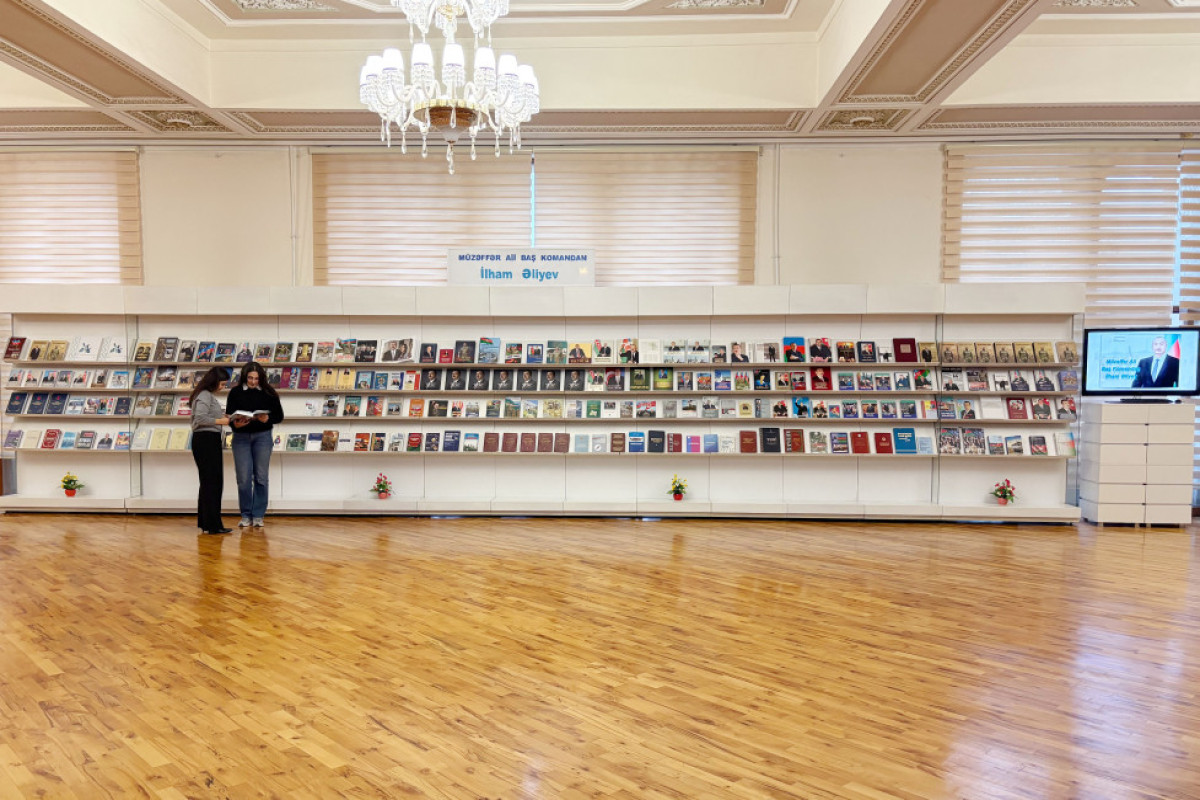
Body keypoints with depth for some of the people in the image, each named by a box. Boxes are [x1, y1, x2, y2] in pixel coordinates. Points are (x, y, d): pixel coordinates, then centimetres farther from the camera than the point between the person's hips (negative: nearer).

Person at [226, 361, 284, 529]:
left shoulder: (268, 393, 1)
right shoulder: (235, 392, 2)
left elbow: (279, 416, 3)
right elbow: (229, 416, 0)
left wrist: (267, 418, -17)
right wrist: (235, 424, -21)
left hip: (262, 436, 0)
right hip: (241, 436, 0)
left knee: (261, 477, 2)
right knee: (243, 478, 0)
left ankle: (258, 515, 9)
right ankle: (246, 515, 12)